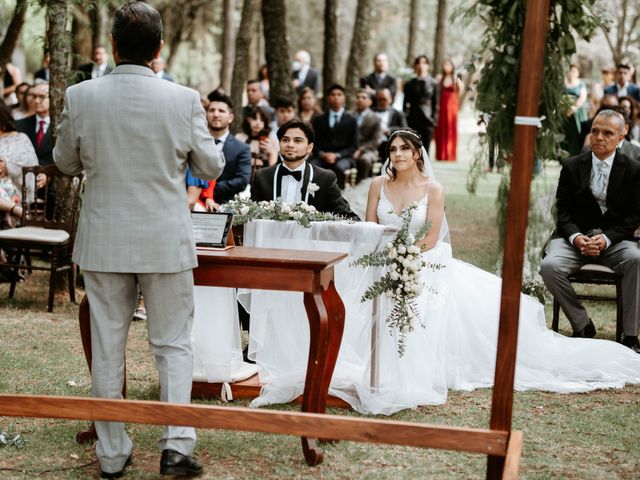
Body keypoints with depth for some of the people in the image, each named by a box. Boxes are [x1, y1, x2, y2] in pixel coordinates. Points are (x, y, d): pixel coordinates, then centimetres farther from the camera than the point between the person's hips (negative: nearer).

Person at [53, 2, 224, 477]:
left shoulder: (80, 98, -8)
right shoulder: (184, 100, -12)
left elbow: (66, 162, 7)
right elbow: (211, 167, 0)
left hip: (103, 242, 1)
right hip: (167, 242, -1)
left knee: (108, 348, 11)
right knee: (173, 343, 11)